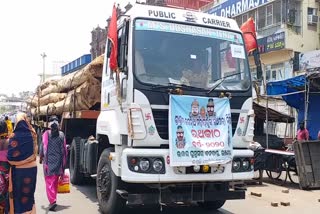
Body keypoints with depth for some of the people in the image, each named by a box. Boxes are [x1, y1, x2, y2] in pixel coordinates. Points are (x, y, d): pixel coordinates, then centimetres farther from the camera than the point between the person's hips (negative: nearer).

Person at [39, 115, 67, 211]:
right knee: (55, 182, 17)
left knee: (49, 182, -1)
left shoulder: (46, 134, -7)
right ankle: (53, 199, 27)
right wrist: (64, 162, 12)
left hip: (48, 161, -3)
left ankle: (52, 201, -15)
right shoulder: (61, 135, 1)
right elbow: (64, 149, 3)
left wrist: (41, 158, 14)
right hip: (58, 161, 3)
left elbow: (42, 147, -3)